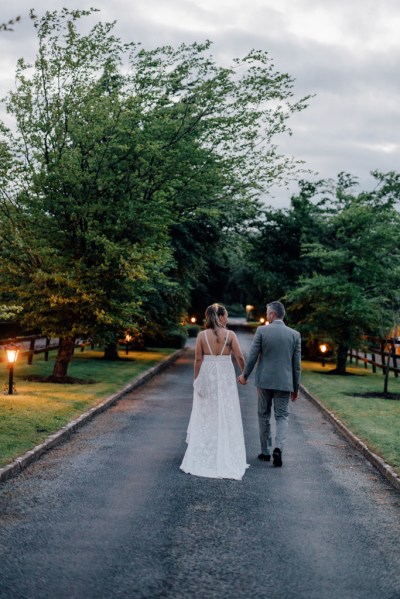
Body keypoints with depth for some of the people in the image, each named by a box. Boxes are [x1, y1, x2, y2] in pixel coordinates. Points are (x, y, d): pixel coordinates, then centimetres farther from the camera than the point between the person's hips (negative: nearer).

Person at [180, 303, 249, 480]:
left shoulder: (202, 335, -4)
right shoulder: (230, 334, -7)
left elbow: (198, 359, -4)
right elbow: (239, 356, -8)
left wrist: (196, 379, 4)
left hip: (207, 376, 1)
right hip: (225, 377, -1)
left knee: (205, 417, 10)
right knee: (226, 417, 8)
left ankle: (202, 457, 14)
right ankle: (226, 457, 11)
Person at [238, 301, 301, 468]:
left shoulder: (262, 331, -6)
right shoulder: (295, 334, -1)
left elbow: (252, 356, -4)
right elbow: (297, 364, 2)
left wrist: (244, 375, 12)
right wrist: (295, 387, 10)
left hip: (264, 380, 0)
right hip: (284, 382, 1)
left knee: (264, 415, 13)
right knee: (282, 416, 7)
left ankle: (265, 451, 19)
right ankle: (278, 448, -15)